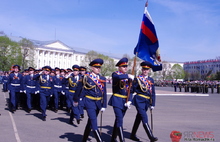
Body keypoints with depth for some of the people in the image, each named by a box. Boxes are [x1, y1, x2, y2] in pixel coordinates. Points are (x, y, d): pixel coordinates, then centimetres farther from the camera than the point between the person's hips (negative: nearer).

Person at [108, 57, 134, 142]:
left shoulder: (128, 77, 11)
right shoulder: (115, 74, -3)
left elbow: (130, 90, 4)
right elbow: (117, 77, -30)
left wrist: (129, 101, -8)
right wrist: (128, 76, -34)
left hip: (125, 101, 6)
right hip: (117, 100, -5)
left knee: (118, 119, 13)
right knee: (119, 120, -14)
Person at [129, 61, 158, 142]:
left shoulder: (151, 80, 10)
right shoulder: (137, 79, -3)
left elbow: (153, 93, 9)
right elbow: (133, 89, -6)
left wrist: (152, 104, 5)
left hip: (147, 102, 6)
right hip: (139, 101, -6)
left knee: (139, 118, 15)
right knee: (145, 119, -12)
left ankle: (133, 135, 27)